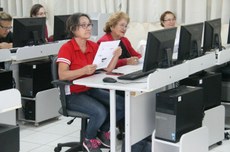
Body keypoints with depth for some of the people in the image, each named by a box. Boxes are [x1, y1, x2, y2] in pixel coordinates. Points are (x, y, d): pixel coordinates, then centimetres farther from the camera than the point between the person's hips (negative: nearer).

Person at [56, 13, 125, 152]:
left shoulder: (93, 46, 5)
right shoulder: (66, 48, -14)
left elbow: (107, 69, 4)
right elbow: (62, 75, -24)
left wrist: (116, 56, -14)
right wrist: (84, 70, -37)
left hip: (91, 90, 7)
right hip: (73, 94, -7)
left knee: (123, 104, -10)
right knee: (100, 112, -31)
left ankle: (103, 131, 15)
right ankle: (89, 139, 1)